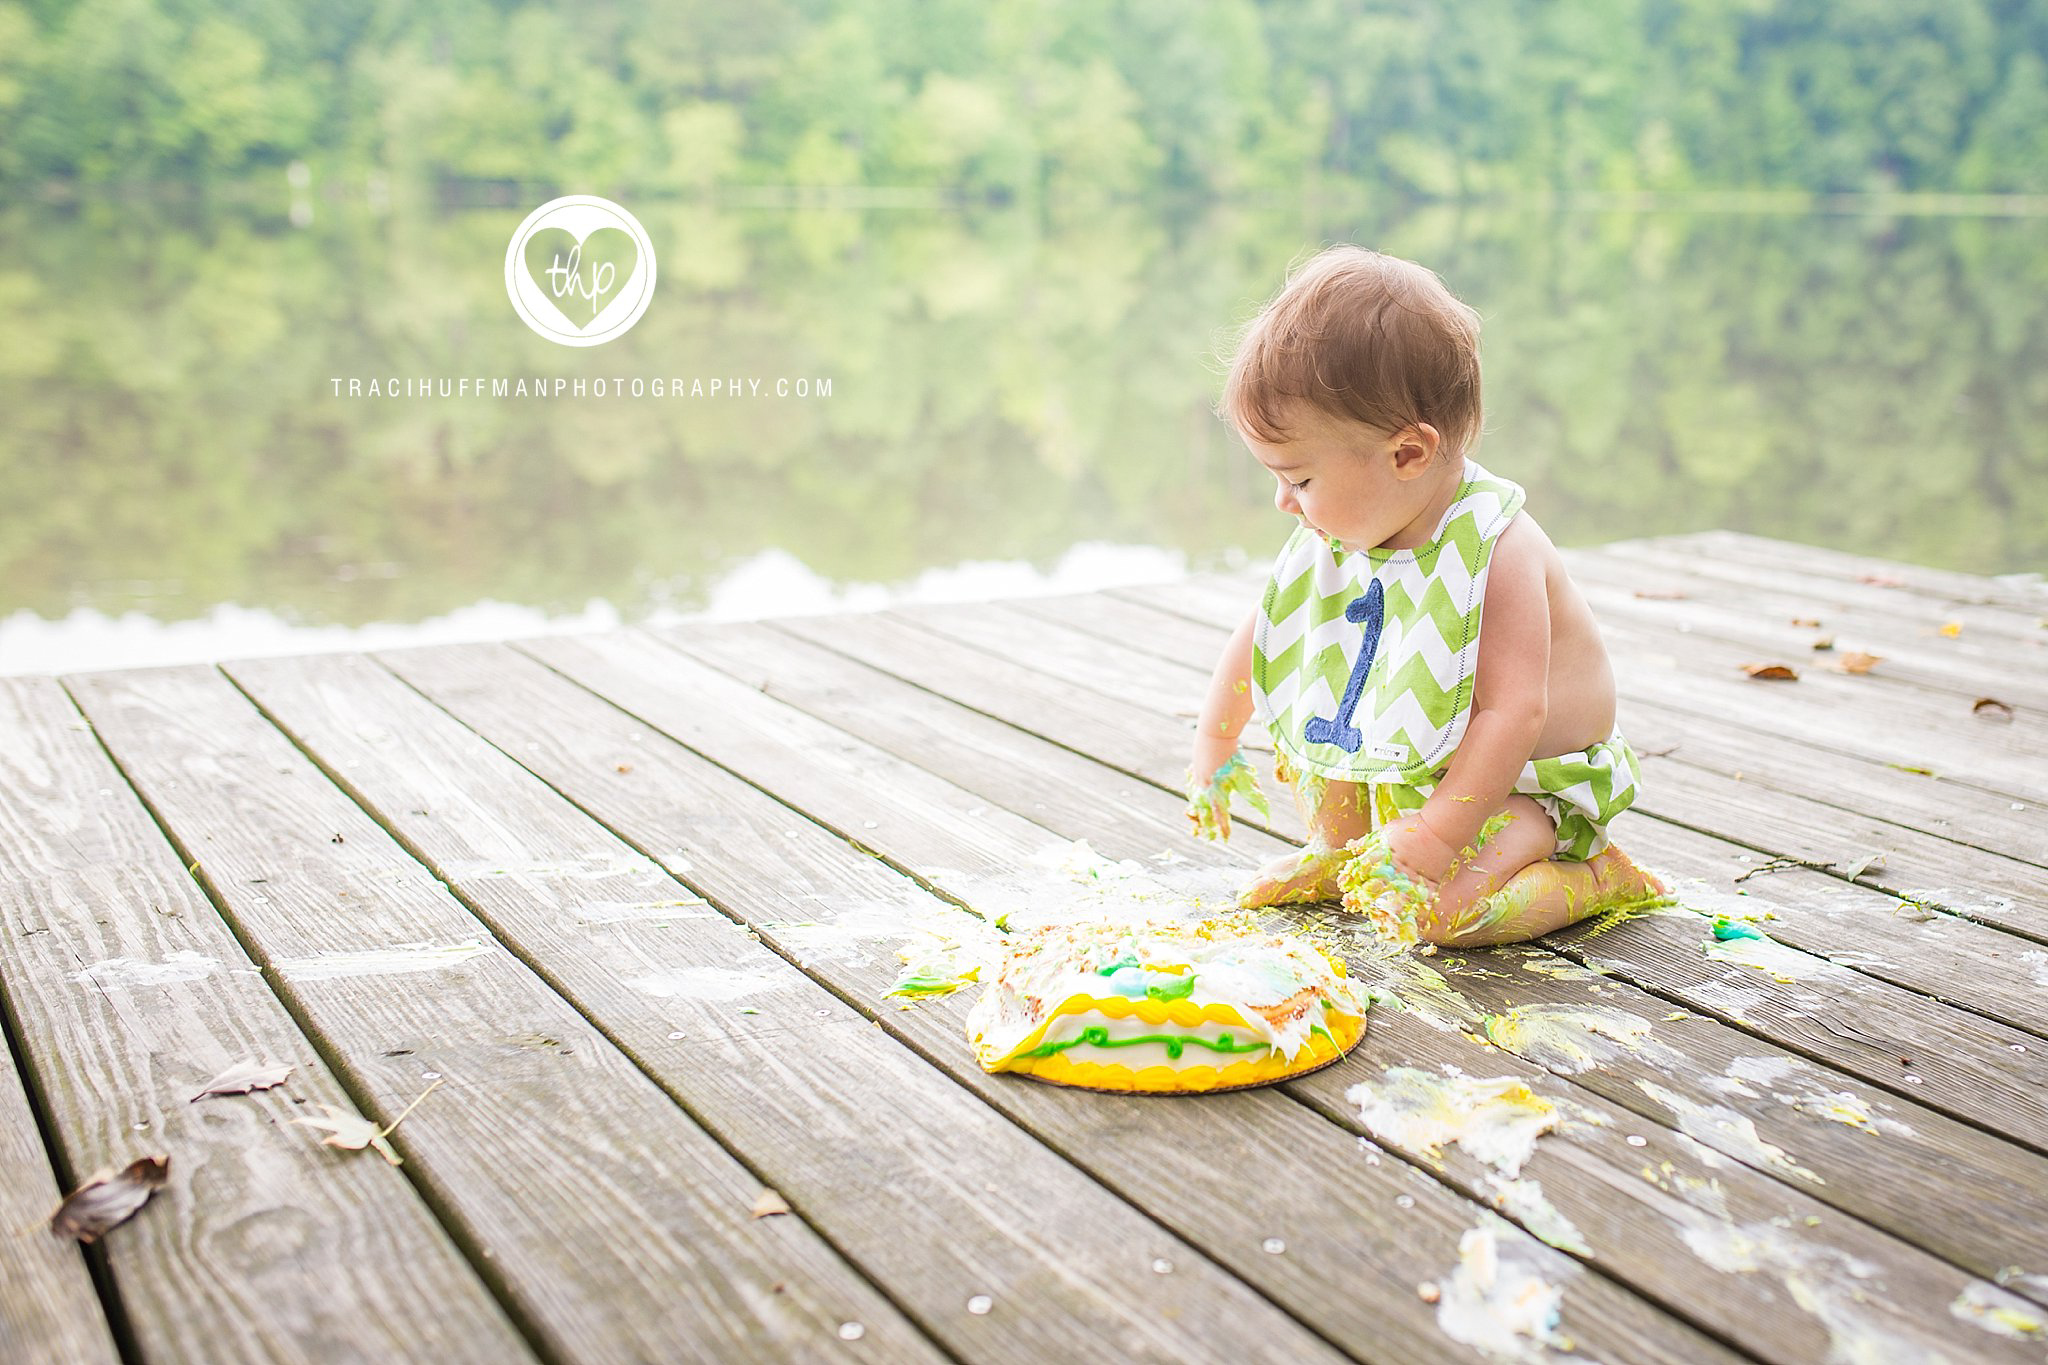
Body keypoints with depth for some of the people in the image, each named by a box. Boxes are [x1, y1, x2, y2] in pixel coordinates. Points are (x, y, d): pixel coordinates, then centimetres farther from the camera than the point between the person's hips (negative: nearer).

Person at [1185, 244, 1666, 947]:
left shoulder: (1497, 552, -29)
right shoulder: (1336, 539, -5)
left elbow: (1512, 713, -35)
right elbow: (1261, 640, 11)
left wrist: (1434, 838, -39)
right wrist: (1213, 746, 18)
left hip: (1524, 784, -8)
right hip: (1405, 768, 8)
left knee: (1437, 910, -28)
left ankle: (1590, 875, -2)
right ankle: (1341, 851, 23)